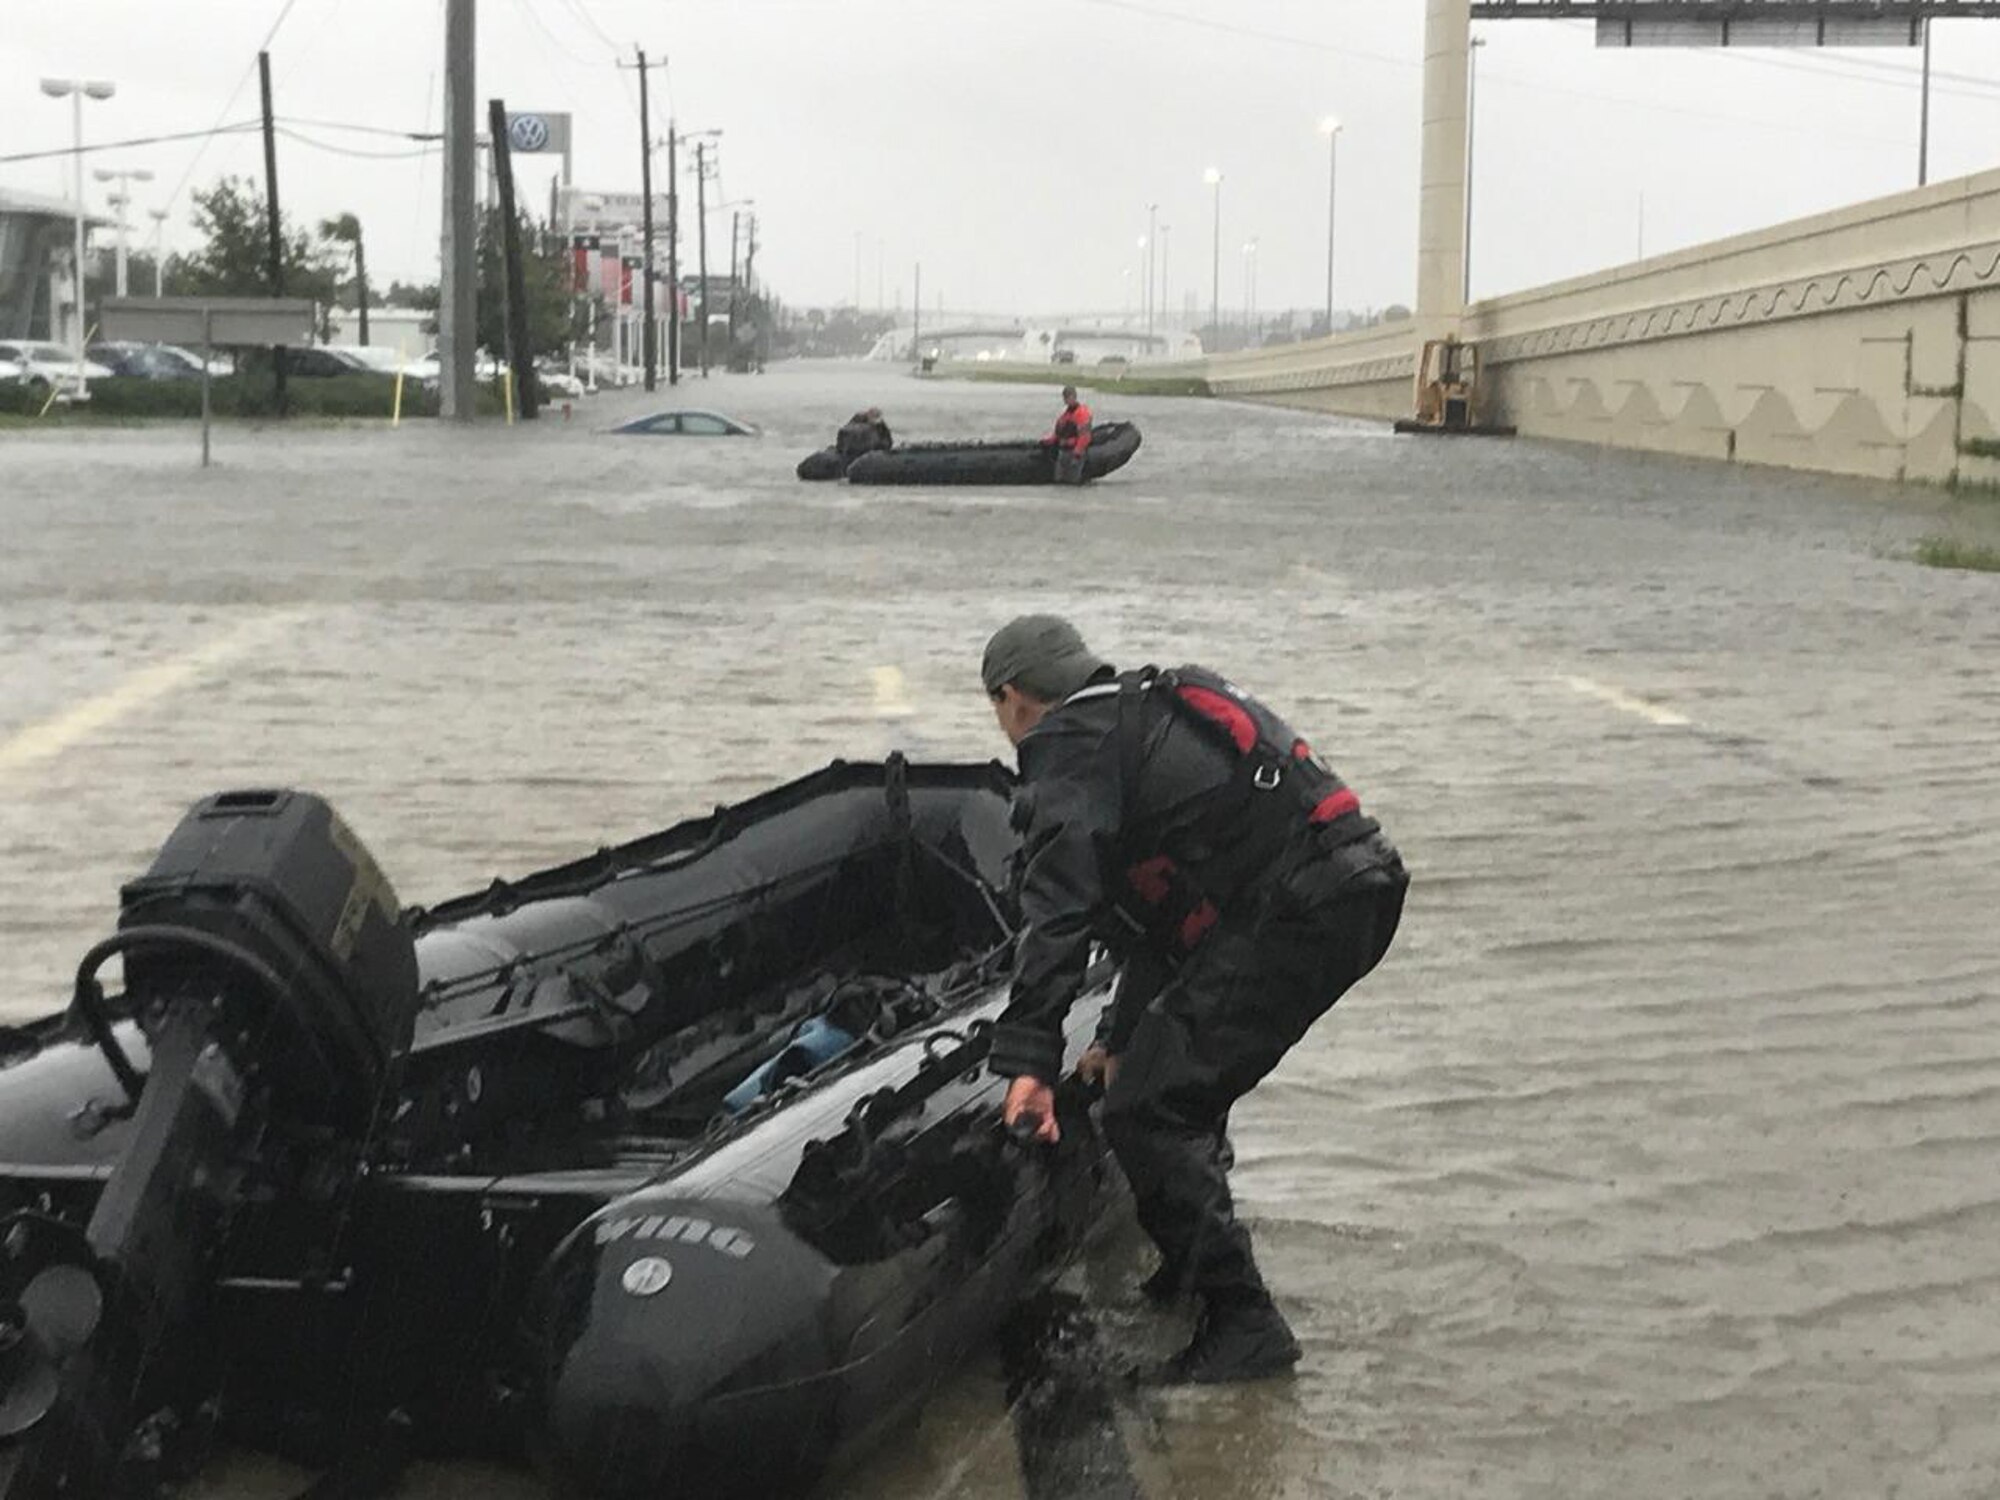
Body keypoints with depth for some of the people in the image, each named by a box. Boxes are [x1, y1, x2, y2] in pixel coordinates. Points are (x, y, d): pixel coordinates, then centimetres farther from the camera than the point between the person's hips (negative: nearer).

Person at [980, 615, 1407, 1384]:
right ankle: (1192, 1272, 39)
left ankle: (1243, 1325, -7)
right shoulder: (1143, 718, 29)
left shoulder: (1070, 746, -2)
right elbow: (1158, 911, 36)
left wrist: (1028, 1060, -20)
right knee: (1183, 1090, 26)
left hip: (1299, 910, -10)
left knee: (1145, 1112, -7)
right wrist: (1123, 1036, 41)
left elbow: (1058, 910, -16)